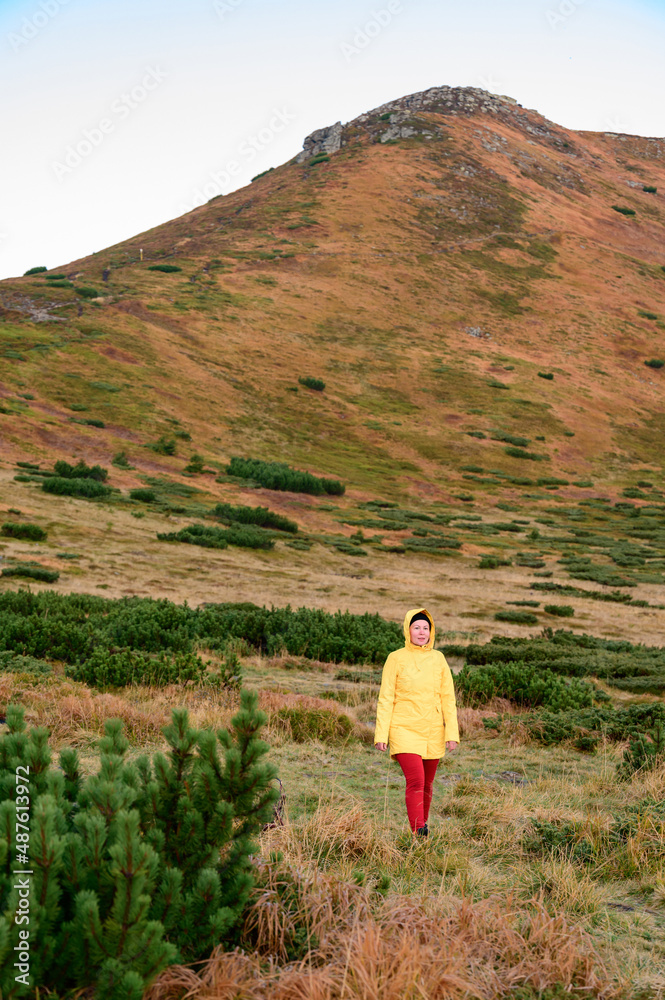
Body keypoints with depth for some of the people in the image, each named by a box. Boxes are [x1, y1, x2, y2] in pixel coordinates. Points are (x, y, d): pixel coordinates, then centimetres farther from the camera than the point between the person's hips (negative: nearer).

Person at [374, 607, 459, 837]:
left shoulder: (438, 659, 7)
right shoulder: (396, 658, -2)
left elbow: (448, 698, 8)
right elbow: (386, 699, -1)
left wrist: (452, 732, 1)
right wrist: (381, 734, -6)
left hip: (433, 731, 3)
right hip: (405, 729, -3)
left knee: (427, 783, 11)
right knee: (415, 780, -17)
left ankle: (422, 824, 31)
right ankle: (418, 833, -18)